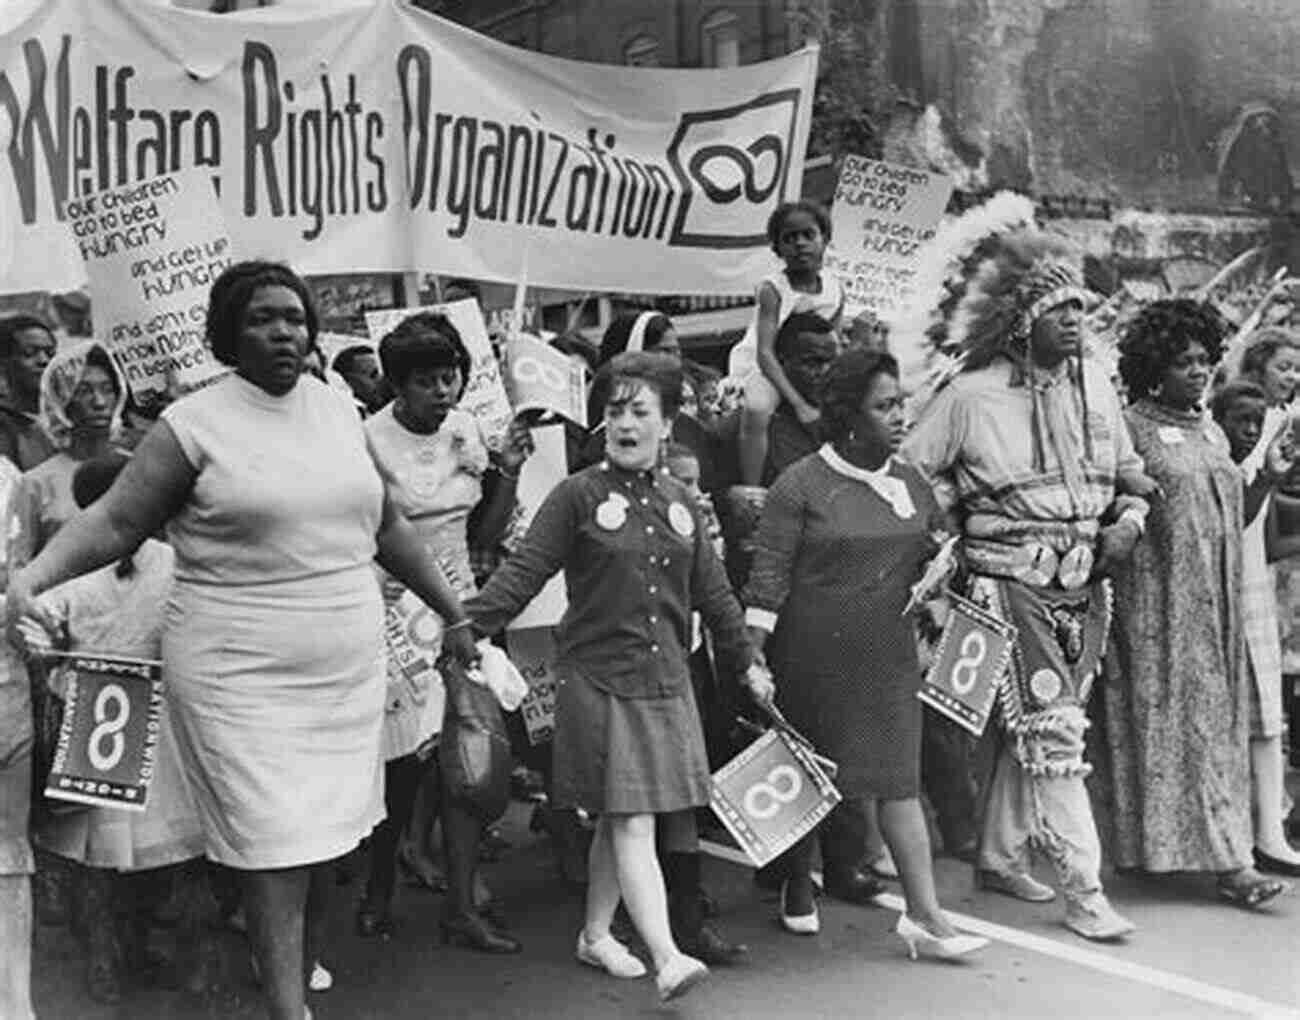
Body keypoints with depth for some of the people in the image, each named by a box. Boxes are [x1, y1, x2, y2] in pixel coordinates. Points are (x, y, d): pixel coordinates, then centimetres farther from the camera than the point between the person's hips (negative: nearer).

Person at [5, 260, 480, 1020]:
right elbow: (114, 522, -9)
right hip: (243, 678, -5)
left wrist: (453, 611, 19)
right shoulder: (195, 423, -7)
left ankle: (296, 955, 35)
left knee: (329, 829, 13)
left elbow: (386, 523, 17)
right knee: (275, 842, -2)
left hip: (348, 670, 5)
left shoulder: (337, 408, 9)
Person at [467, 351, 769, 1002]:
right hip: (599, 678, -5)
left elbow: (712, 591, 18)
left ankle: (596, 935, 28)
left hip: (666, 680, 5)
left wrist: (744, 661, 23)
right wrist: (469, 624, -22)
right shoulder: (578, 496, -5)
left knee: (618, 821, 13)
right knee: (631, 823, -7)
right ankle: (667, 959, -10)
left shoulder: (677, 502, 10)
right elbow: (524, 571, -10)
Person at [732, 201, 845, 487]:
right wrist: (798, 403, -34)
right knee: (757, 408, -34)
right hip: (758, 366, -6)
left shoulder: (835, 291, -6)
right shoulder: (772, 289, -22)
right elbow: (765, 354, -27)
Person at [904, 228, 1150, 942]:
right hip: (1010, 583, -5)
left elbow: (1128, 473, 18)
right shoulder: (970, 396, -8)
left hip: (1084, 583, 5)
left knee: (1024, 727, 14)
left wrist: (1127, 521, 1)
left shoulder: (1094, 383, 8)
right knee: (1050, 727, -8)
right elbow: (911, 472, -1)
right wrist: (957, 530, -5)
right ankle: (1083, 889, -2)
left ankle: (1001, 856, 29)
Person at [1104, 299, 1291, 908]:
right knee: (1167, 715, -5)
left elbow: (1234, 521, 17)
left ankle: (1228, 860, 11)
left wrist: (1268, 476, 4)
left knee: (1217, 719, 6)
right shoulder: (1131, 427, -5)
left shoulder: (1212, 432, 16)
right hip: (1159, 600, -7)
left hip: (1214, 603, 7)